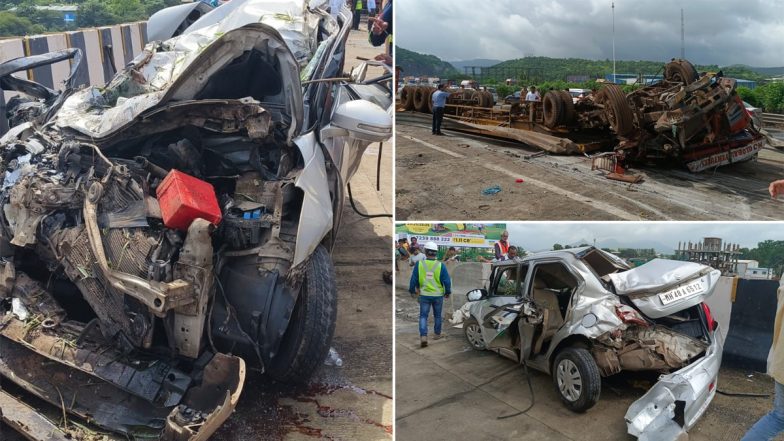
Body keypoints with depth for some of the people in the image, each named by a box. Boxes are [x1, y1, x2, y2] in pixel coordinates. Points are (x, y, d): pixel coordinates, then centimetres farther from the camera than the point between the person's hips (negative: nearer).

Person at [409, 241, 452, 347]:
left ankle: (423, 336, -11)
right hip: (438, 295, 1)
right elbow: (447, 281, -7)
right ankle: (437, 334, 31)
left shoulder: (419, 264, -10)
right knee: (437, 316, 18)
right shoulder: (441, 265, -11)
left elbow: (413, 279, -4)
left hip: (424, 295, 0)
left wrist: (412, 290, 13)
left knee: (423, 316, 5)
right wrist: (448, 292, 10)